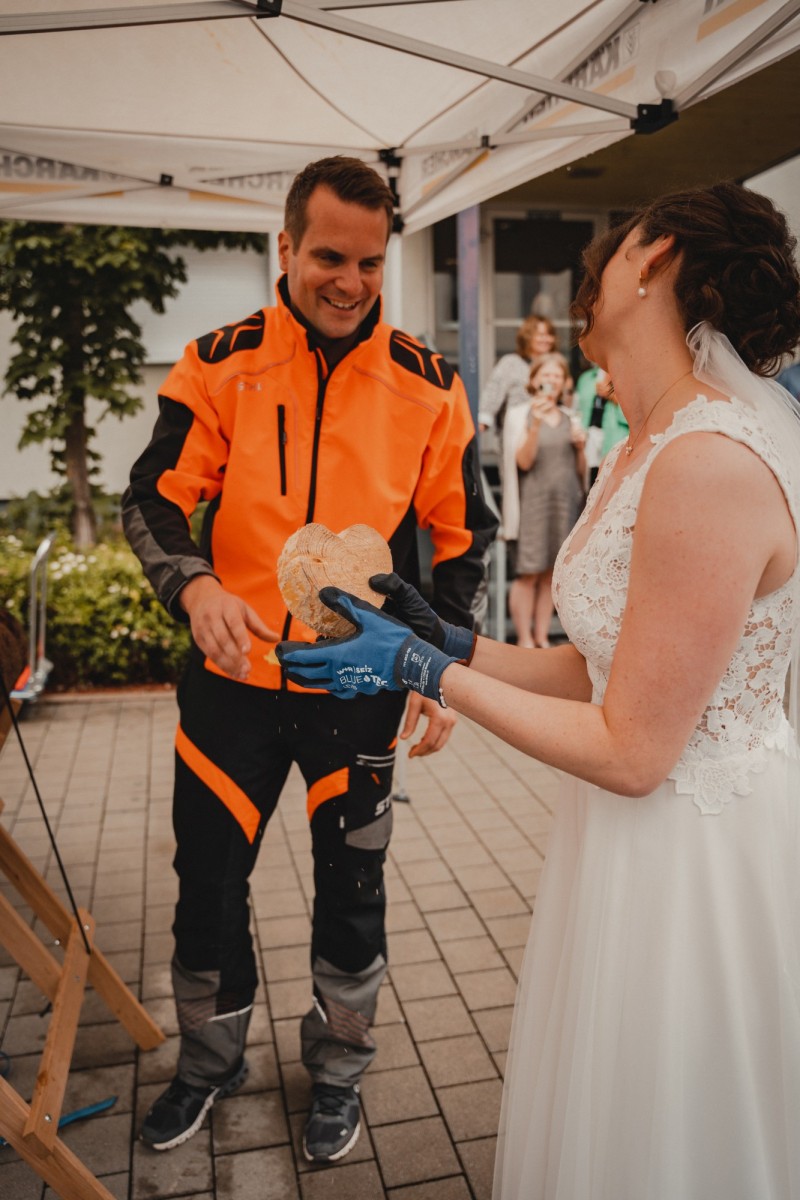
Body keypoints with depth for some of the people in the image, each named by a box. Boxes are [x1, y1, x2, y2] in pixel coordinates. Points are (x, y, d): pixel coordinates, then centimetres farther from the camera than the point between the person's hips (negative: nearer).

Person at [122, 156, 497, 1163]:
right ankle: (210, 1061, 43)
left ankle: (337, 1072, 41)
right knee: (207, 882, 14)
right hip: (233, 676, 1)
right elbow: (153, 499, -4)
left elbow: (462, 534, 3)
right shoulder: (219, 365, -4)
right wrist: (194, 587, -25)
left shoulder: (427, 386, -3)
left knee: (351, 890, 14)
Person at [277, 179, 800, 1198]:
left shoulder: (713, 464, -27)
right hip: (638, 839, 9)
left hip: (695, 850, -8)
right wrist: (453, 645, 4)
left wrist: (430, 674, -18)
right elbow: (607, 668, 5)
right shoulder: (650, 446, 4)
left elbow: (631, 750, -24)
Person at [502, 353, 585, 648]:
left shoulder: (571, 419, 15)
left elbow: (581, 470, 19)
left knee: (551, 572, 6)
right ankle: (525, 639, 0)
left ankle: (542, 637, 14)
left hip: (565, 502, 4)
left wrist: (581, 447, -1)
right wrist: (536, 425, -20)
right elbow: (524, 461, -9)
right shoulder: (520, 416, 2)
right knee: (528, 572, -7)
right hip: (533, 501, -4)